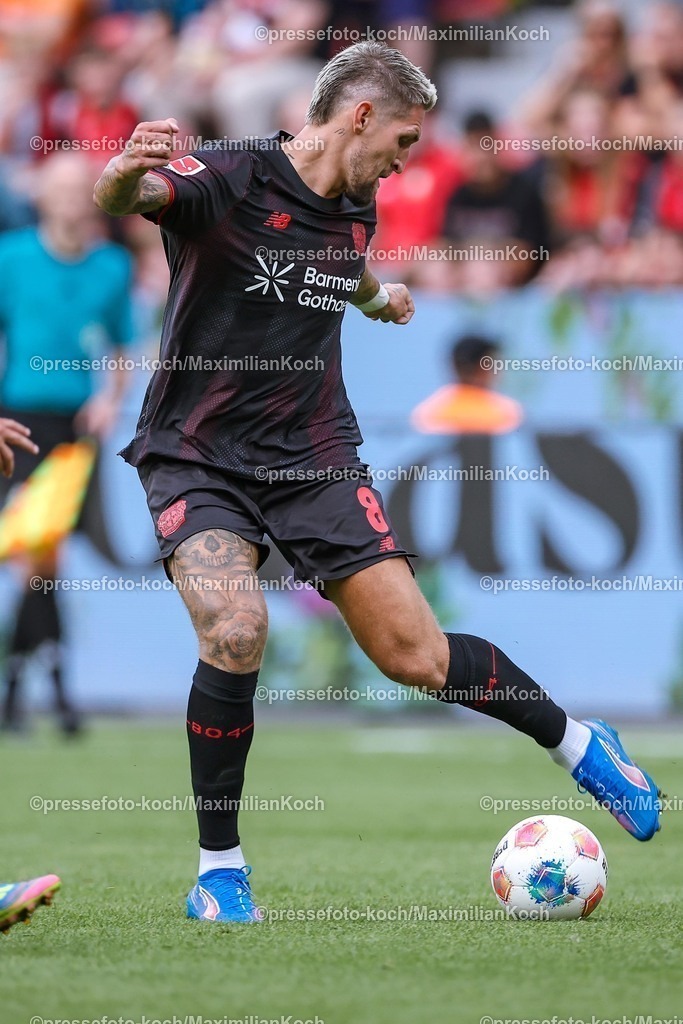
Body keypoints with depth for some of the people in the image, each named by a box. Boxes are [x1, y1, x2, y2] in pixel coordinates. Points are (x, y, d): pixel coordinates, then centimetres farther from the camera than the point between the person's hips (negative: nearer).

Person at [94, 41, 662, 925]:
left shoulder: (356, 209, 6)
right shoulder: (230, 180, -16)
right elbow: (118, 198, -37)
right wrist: (127, 171, -60)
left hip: (314, 455, 5)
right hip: (198, 456, -5)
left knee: (416, 656, -1)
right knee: (235, 630, -28)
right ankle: (219, 875, -12)